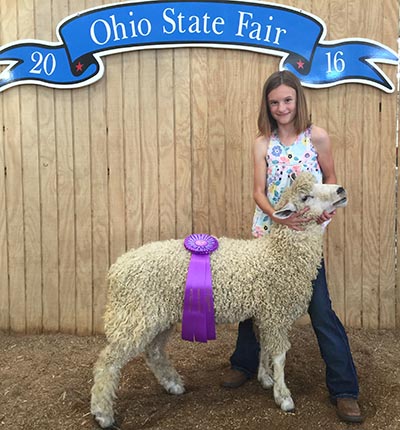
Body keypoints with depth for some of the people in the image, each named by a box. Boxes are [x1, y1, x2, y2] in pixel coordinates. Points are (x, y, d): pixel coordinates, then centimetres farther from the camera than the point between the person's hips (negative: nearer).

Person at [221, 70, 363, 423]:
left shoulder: (317, 137, -4)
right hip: (268, 231, 3)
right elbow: (259, 191, -5)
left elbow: (330, 178, 6)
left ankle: (344, 389, 10)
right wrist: (277, 215, -23)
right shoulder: (263, 144, 1)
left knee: (320, 309, -4)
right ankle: (245, 364, 36)